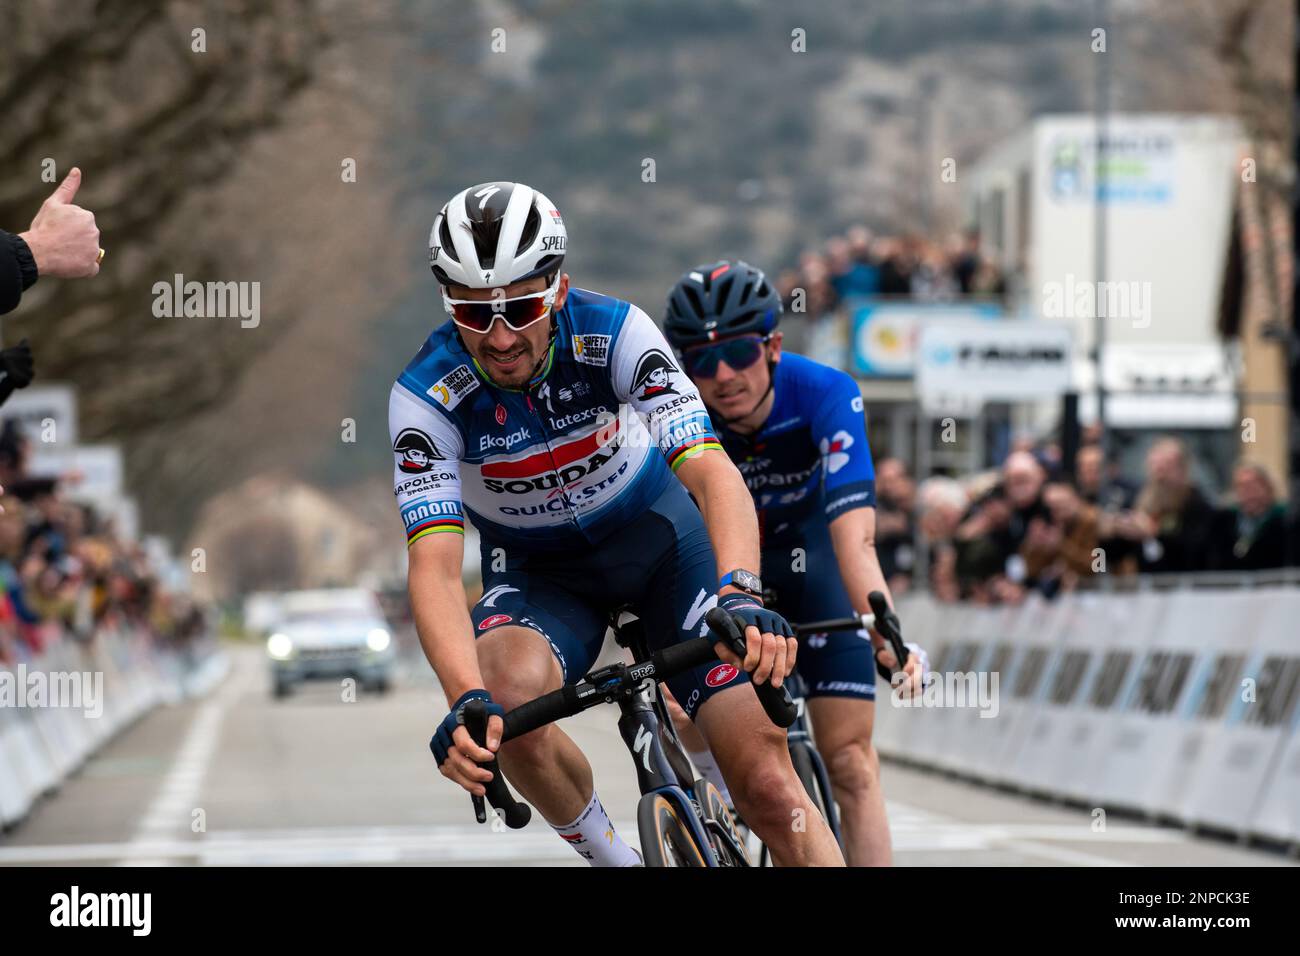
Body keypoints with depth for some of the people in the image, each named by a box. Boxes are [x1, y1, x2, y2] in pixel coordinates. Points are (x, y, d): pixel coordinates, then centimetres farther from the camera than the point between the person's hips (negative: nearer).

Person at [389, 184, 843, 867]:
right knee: (509, 693, -34)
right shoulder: (426, 396, -25)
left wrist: (742, 596, -56)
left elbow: (710, 471, -36)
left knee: (768, 786, -15)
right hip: (538, 572, 0)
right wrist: (466, 700, -52)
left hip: (658, 536, 0)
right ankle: (605, 854, -8)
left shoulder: (613, 331, -26)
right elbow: (434, 564, -33)